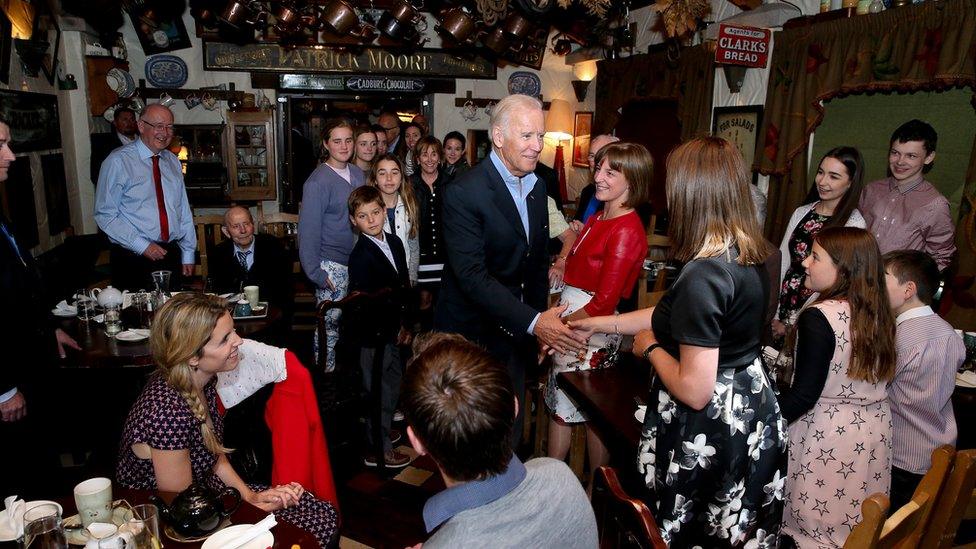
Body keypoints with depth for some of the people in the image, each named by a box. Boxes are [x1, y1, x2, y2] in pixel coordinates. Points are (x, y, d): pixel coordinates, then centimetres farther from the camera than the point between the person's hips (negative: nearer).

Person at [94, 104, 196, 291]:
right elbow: (105, 215, -10)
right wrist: (142, 246, -17)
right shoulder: (118, 161, -7)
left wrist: (188, 254, 9)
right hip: (133, 259, -5)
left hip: (171, 255, 5)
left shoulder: (173, 161, 11)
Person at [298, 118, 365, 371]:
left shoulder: (358, 174, 8)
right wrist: (316, 274, -13)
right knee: (330, 322, 2)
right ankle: (326, 373, 19)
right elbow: (308, 231, -11)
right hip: (332, 265, -6)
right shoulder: (317, 182, -11)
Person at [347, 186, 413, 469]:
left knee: (393, 384, 22)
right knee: (380, 391, 5)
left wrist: (404, 324, 8)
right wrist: (395, 328, -15)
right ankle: (377, 450, 22)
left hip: (392, 331, 8)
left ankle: (383, 431, 44)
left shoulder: (394, 242, 5)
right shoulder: (361, 256, -20)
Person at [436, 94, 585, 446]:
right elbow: (472, 275, -26)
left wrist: (541, 319, 10)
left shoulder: (537, 187, 5)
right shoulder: (463, 193, -20)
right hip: (474, 334, -6)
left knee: (511, 432, 19)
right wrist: (533, 322, -31)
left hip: (516, 334, 7)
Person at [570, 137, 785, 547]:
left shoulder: (703, 275, -30)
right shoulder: (749, 255, -2)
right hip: (751, 417, 8)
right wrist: (602, 323, 14)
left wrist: (650, 348, -10)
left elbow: (694, 391, -28)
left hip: (707, 435, -8)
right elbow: (676, 314, 10)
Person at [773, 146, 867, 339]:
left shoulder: (854, 224, -12)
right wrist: (774, 315, -2)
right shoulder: (802, 212, 4)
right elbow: (781, 262, 3)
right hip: (783, 307, 5)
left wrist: (791, 323, -13)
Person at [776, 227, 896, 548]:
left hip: (826, 435, -7)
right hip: (875, 432, 7)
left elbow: (804, 395, -21)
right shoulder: (878, 314, 1)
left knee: (818, 522, 8)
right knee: (854, 521, 20)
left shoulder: (819, 317, -21)